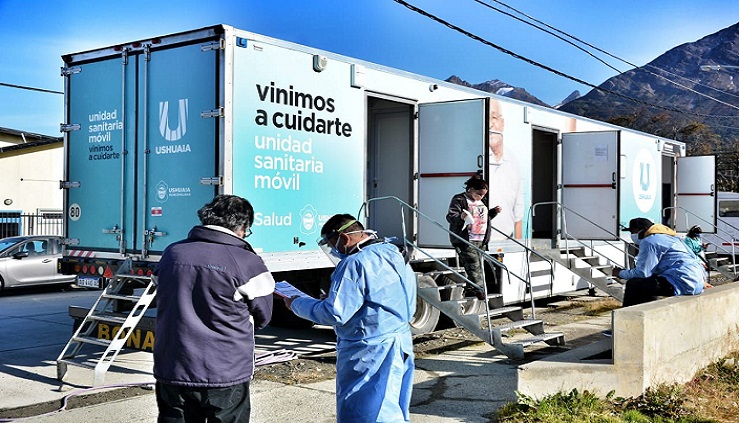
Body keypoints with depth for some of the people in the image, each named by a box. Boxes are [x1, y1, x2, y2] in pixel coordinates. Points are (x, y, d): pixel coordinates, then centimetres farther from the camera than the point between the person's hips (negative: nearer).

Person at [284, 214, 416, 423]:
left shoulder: (355, 264, -19)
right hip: (401, 345, 10)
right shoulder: (394, 254, 10)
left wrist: (297, 304, -6)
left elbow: (335, 314, -21)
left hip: (369, 353, -10)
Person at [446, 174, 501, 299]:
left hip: (480, 241, 8)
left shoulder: (480, 202, 21)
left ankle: (470, 290, 17)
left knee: (478, 265, 8)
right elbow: (450, 217, -12)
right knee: (474, 265, -14)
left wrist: (493, 212, 16)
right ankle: (479, 289, -14)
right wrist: (461, 217, -33)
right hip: (465, 240, -8)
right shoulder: (459, 200, -5)